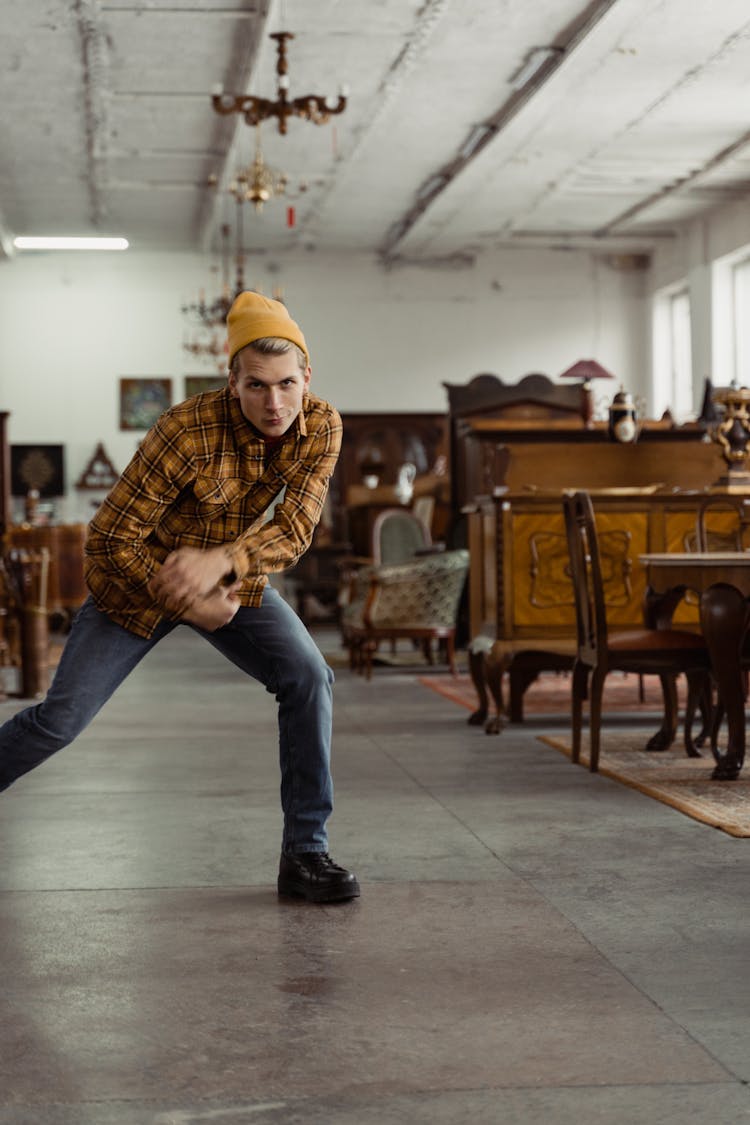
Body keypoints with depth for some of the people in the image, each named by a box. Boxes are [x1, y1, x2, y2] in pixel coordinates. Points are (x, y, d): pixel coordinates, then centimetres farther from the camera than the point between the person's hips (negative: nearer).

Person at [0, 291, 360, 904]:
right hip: (140, 579, -3)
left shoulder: (321, 427, -18)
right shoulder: (189, 430, -32)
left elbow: (296, 529, -21)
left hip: (233, 577, 4)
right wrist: (188, 603, -25)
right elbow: (109, 538, -27)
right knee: (60, 719, -5)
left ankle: (305, 852, -7)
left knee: (310, 679, -16)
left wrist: (221, 561, -38)